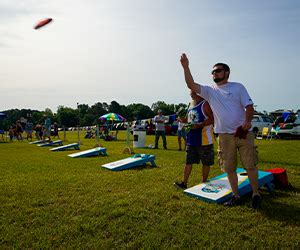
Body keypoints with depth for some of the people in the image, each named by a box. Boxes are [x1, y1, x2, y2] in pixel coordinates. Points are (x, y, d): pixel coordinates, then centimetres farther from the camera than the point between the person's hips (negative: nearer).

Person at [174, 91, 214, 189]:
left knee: (206, 163, 7)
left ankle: (204, 183, 21)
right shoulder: (191, 105, 15)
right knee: (188, 162, 8)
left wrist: (199, 125, -26)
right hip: (191, 139, 8)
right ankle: (184, 183, 15)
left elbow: (212, 118, -17)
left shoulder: (205, 104, -9)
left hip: (204, 139, -7)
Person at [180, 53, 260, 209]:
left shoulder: (238, 87, 3)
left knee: (250, 165, 3)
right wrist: (185, 67, -14)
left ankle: (256, 194, 22)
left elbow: (249, 106, -2)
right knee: (229, 168, 9)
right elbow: (191, 85, -5)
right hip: (224, 135, 3)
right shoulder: (209, 91, 8)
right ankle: (236, 196, 24)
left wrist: (247, 121, -20)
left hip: (244, 132, -2)